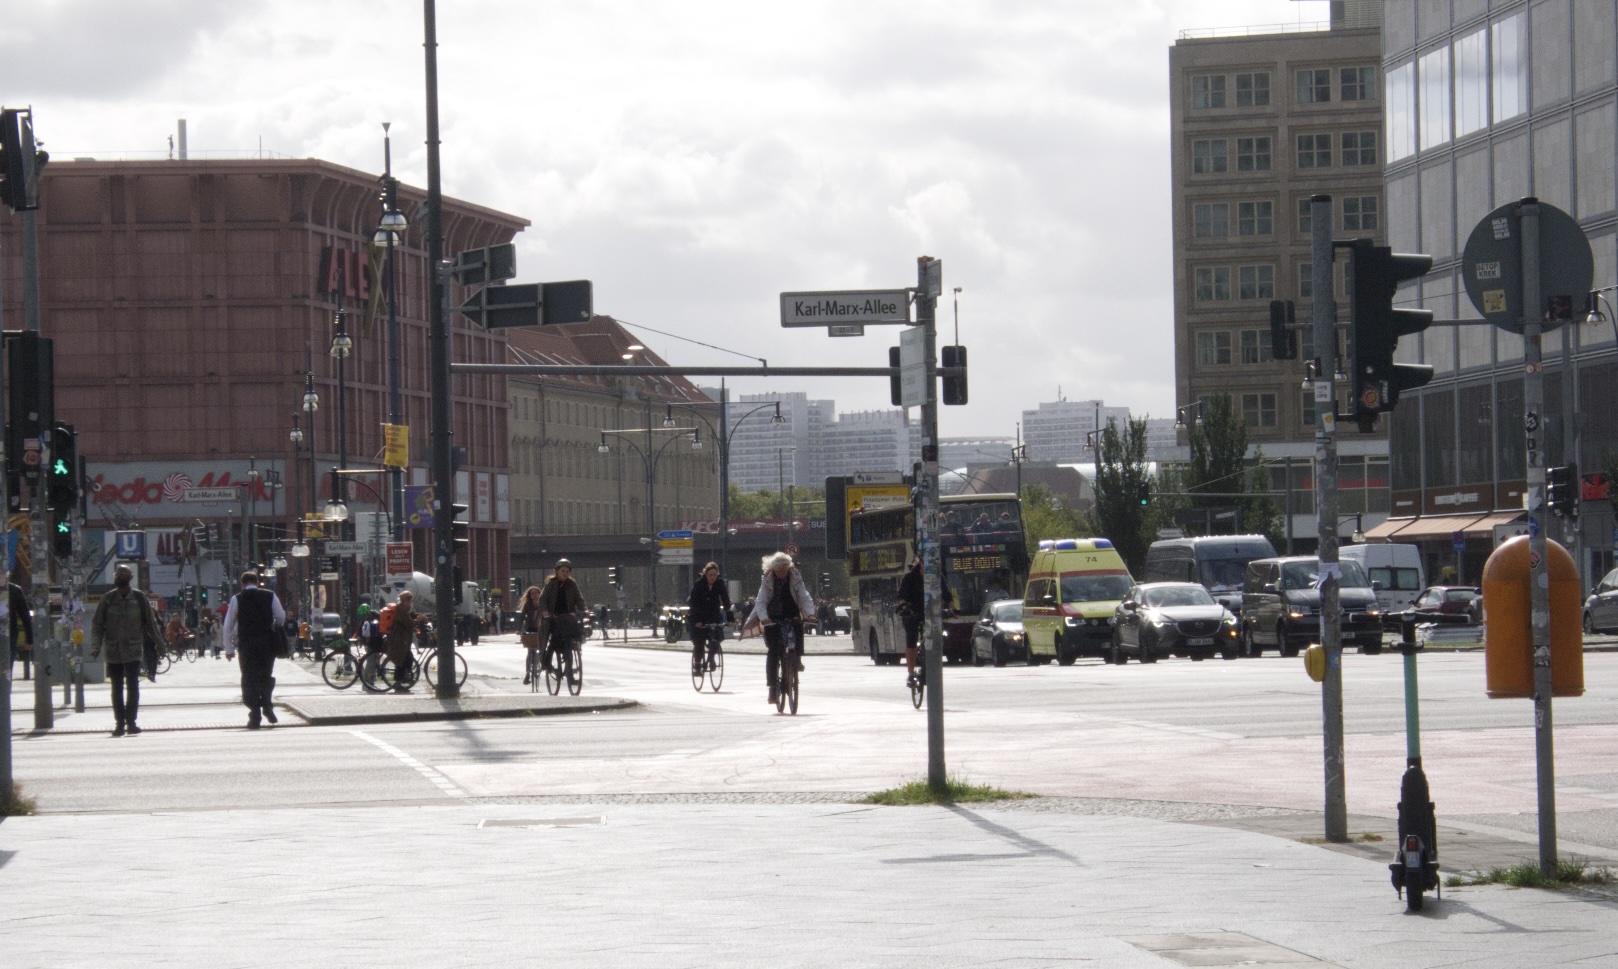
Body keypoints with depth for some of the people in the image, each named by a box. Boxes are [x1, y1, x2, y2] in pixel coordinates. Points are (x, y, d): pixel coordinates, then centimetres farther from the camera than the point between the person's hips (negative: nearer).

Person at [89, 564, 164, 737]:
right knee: (117, 688, 6)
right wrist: (96, 647, -6)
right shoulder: (108, 599, 2)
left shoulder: (139, 597, 1)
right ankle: (120, 723, 12)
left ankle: (131, 721, -4)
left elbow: (150, 622, 9)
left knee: (133, 686, -10)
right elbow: (97, 624, 4)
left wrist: (160, 643, 12)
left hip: (134, 650, -2)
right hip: (113, 650, 2)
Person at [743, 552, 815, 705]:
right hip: (773, 618, -2)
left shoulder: (795, 578, -5)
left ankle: (797, 659, -10)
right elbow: (761, 601, -16)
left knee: (799, 625, -31)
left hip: (791, 616, 2)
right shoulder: (767, 579, -9)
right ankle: (772, 686, -9)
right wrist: (763, 617, -34)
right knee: (772, 651, -11)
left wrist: (809, 613, -30)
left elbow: (805, 598, -12)